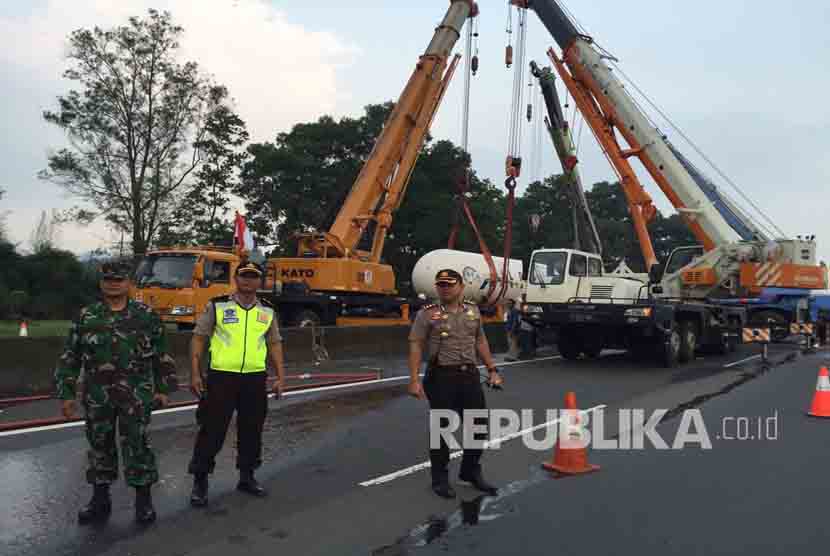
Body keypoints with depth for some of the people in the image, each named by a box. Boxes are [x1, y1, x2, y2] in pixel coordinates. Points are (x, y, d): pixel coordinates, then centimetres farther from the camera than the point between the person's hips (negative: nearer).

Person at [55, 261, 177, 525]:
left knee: (137, 444, 0)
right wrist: (66, 393, 2)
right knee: (99, 445, 12)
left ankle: (143, 499, 13)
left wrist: (163, 388, 2)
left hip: (137, 393, -2)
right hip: (97, 394, 2)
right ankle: (100, 498, 26)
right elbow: (70, 357, 7)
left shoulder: (146, 315, 1)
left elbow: (162, 354, 5)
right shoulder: (86, 316, 5)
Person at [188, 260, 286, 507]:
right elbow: (198, 338, 0)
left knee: (252, 431, 12)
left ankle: (247, 477, 29)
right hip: (221, 376, -3)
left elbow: (275, 344, 14)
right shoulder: (217, 306, -1)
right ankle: (200, 481, 16)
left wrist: (280, 377, 8)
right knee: (212, 430, 1)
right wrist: (195, 374, -6)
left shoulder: (267, 311, 8)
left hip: (255, 379, 3)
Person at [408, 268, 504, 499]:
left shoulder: (473, 311, 10)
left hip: (470, 376, 5)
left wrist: (492, 370, 14)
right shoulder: (428, 314, -5)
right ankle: (440, 479, 21)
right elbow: (415, 346, -8)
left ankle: (471, 471, 32)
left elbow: (480, 342, 17)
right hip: (442, 377, -5)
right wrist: (414, 379, -15)